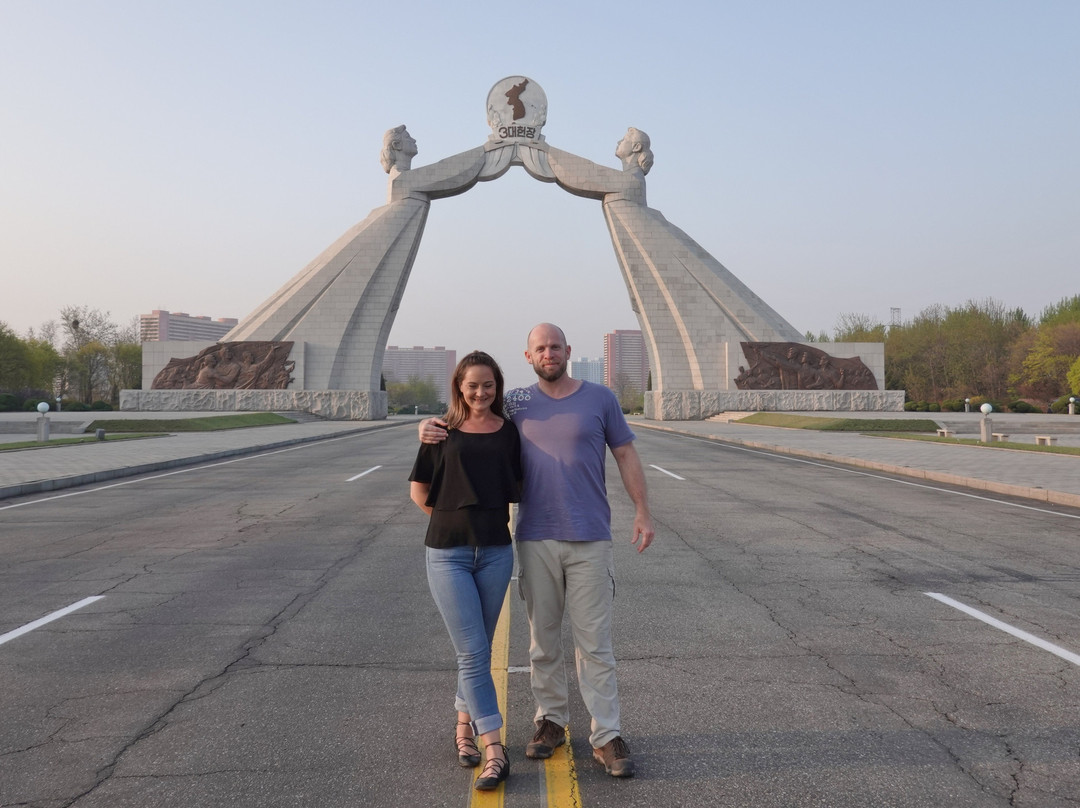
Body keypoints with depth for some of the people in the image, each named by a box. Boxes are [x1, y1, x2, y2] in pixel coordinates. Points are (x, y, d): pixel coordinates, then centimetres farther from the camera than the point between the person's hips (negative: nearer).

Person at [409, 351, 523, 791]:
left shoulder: (509, 432, 6)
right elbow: (418, 491, 8)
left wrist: (487, 518, 4)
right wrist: (453, 518, 4)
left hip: (495, 551, 2)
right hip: (447, 552, -2)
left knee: (477, 650, 13)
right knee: (473, 652, -5)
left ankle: (465, 725, 33)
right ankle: (495, 753, -2)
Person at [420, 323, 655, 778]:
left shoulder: (599, 399, 4)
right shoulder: (516, 404, 7)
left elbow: (625, 455, 8)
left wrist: (642, 512, 1)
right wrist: (429, 426, -3)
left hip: (589, 540, -2)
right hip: (535, 540, 2)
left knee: (594, 642, -1)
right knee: (543, 641, 10)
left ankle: (607, 736, 6)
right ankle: (551, 720, 26)